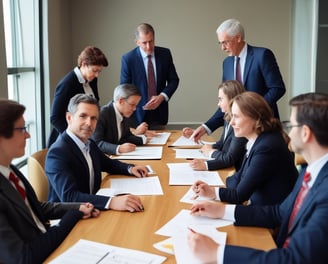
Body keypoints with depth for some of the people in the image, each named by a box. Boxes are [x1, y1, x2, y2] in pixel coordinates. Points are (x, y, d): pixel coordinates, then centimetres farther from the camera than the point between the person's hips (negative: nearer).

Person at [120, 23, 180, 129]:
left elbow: (173, 80, 5)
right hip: (138, 114, -2)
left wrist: (162, 96, -12)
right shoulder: (128, 59, -8)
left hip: (160, 113, 2)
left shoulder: (165, 54, -1)